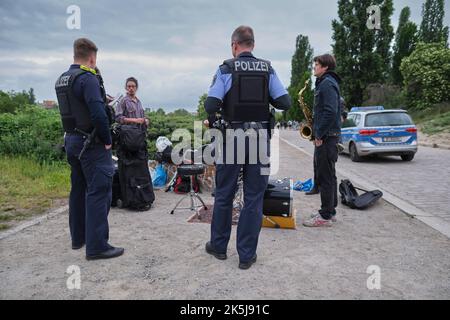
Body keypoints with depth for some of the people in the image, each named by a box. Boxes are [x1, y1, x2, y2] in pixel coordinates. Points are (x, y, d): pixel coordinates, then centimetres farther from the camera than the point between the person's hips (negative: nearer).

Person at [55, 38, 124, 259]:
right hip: (91, 143, -9)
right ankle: (97, 246, -4)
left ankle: (78, 237, 28)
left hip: (71, 140, 9)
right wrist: (107, 140, -13)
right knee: (98, 191, -6)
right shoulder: (87, 78, -15)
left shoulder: (61, 80, 13)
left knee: (79, 189, 16)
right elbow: (98, 113, -23)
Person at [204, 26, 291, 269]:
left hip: (232, 138, -1)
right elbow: (285, 103, -2)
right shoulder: (268, 69, 4)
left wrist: (220, 105, 10)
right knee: (254, 198, 7)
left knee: (224, 195, 13)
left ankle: (219, 246, 28)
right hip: (260, 138, 2)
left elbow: (211, 106, -13)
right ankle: (247, 255, 14)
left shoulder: (226, 69, -4)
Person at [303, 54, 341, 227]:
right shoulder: (325, 83, 20)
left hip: (326, 137, -11)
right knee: (328, 175, 14)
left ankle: (325, 216, 0)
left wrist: (320, 135, -19)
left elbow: (331, 112, -23)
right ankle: (330, 211, 24)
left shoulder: (327, 83, -12)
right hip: (327, 136, 11)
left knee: (325, 176, -6)